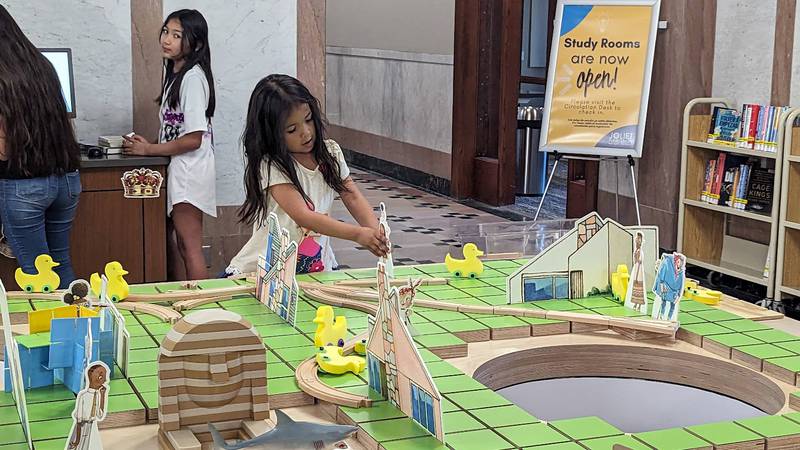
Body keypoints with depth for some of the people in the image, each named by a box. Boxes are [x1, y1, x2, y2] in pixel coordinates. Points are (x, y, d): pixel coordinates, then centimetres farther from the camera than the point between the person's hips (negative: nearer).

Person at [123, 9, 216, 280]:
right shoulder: (175, 74, 12)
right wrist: (148, 144, 2)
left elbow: (193, 138, -19)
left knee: (189, 248, -4)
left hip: (190, 171, -9)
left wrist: (148, 150, -12)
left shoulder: (192, 77, -17)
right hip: (176, 169, 9)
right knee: (176, 244, 14)